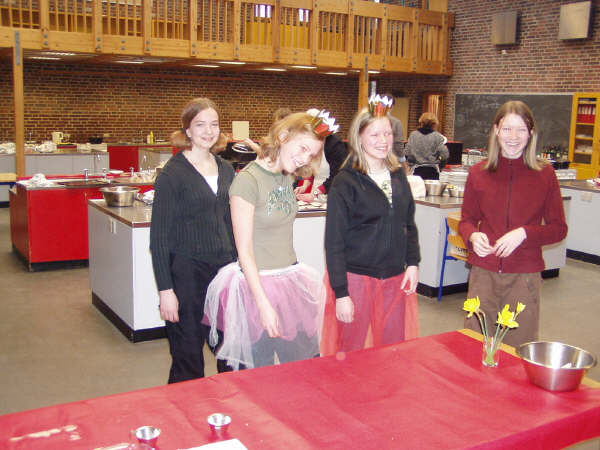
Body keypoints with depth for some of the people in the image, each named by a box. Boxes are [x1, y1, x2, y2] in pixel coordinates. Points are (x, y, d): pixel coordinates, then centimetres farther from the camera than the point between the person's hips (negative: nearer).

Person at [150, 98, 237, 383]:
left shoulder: (225, 169, 9)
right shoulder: (173, 174, -9)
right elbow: (159, 236, -10)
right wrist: (165, 290, -13)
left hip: (223, 269, 6)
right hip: (187, 274, -5)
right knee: (188, 359, 5)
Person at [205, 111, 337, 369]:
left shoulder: (287, 177, 8)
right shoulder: (248, 180, -16)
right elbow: (244, 251, -16)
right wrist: (264, 304, -19)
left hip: (291, 279, 7)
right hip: (259, 282, -7)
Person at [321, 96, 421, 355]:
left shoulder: (398, 175, 8)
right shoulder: (345, 183, -9)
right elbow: (334, 242, -10)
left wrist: (413, 263, 5)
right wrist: (341, 293, -13)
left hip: (395, 280, 5)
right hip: (355, 279, -5)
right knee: (352, 354, 6)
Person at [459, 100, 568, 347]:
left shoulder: (544, 174, 0)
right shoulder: (478, 173, 4)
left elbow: (558, 228, 2)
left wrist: (523, 233, -16)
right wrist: (473, 236, -10)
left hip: (524, 276, -1)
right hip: (484, 272, 1)